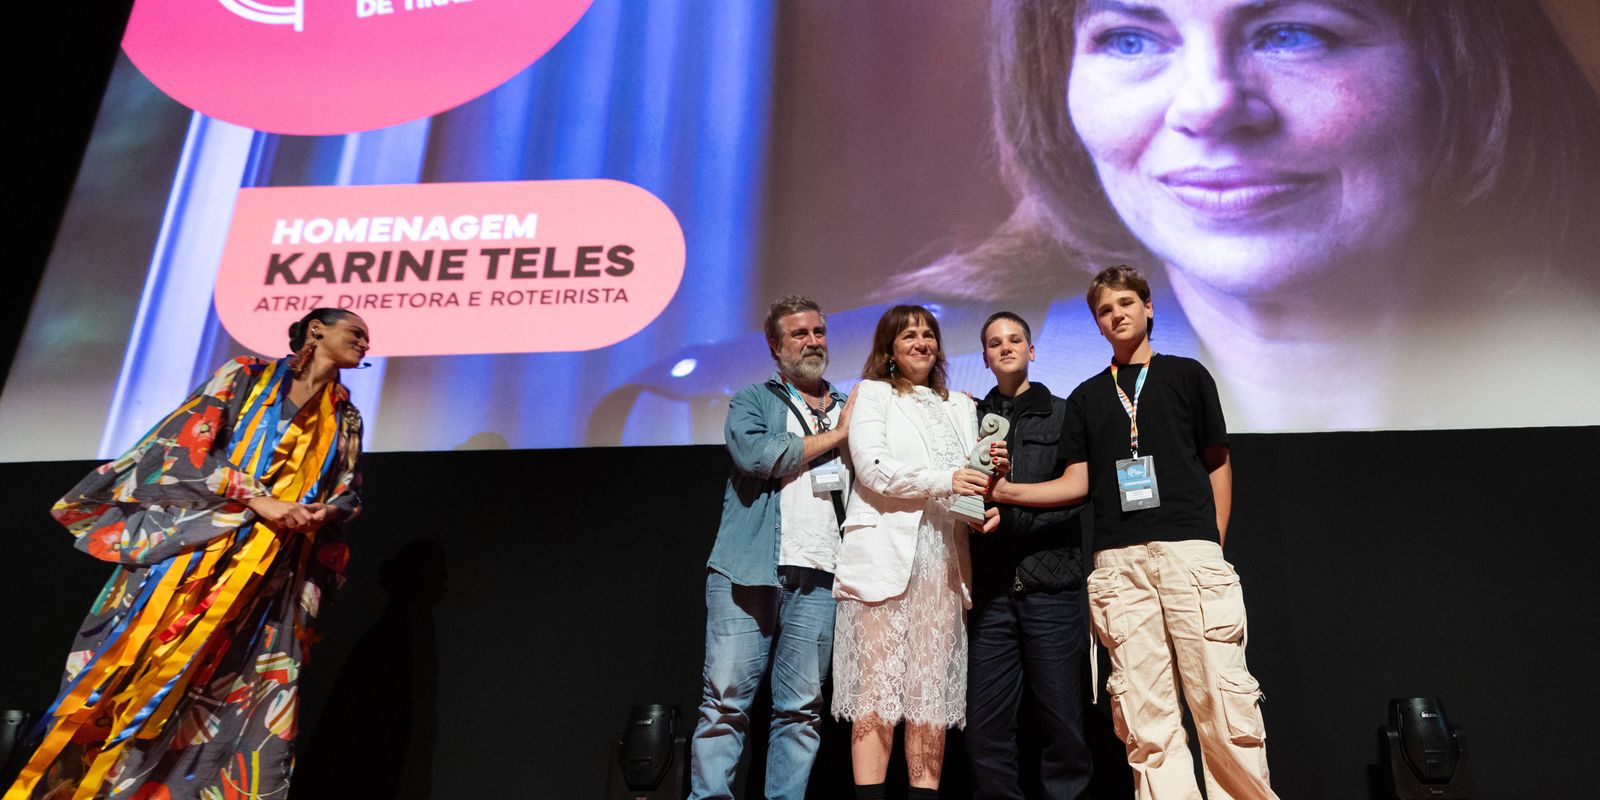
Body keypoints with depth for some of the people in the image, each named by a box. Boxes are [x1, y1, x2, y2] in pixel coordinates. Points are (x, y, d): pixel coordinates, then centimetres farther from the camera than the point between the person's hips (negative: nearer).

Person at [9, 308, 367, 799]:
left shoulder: (345, 419, 17)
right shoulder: (246, 376, 4)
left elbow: (349, 493, 17)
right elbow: (184, 446, -5)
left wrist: (322, 513, -8)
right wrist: (259, 500, -16)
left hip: (271, 574, 4)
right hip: (197, 546, -4)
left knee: (235, 698, -2)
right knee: (143, 675, -6)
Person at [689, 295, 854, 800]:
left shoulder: (850, 411, 21)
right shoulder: (753, 400, 12)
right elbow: (753, 454, -9)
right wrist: (834, 437, -2)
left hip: (818, 579, 3)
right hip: (749, 570, -2)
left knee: (802, 709, 3)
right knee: (725, 700, -3)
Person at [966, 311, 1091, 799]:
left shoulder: (1061, 415, 11)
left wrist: (1009, 516, -9)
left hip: (1052, 583, -1)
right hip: (992, 590, 2)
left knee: (1062, 722, 1)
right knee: (986, 727, 1)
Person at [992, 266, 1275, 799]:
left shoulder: (1186, 375, 15)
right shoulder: (1087, 396, 20)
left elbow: (1217, 465, 14)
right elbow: (1077, 482, 14)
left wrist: (1214, 548, 5)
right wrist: (1006, 490, -1)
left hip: (1189, 550, -2)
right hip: (1119, 561, 2)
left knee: (1222, 700, -9)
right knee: (1145, 713, -3)